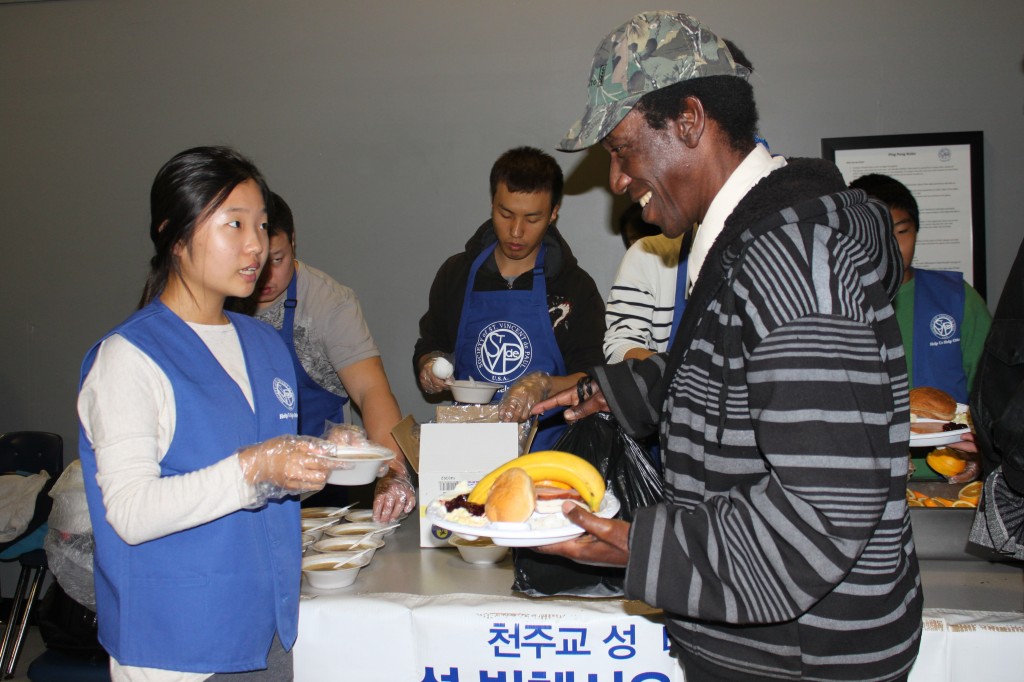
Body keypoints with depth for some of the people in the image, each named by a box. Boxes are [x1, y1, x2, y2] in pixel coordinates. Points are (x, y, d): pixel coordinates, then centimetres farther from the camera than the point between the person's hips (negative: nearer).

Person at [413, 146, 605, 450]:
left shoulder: (575, 285, 3)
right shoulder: (456, 273, 11)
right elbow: (428, 347, 24)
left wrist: (544, 386, -22)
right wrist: (429, 365, 1)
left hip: (546, 448, -2)